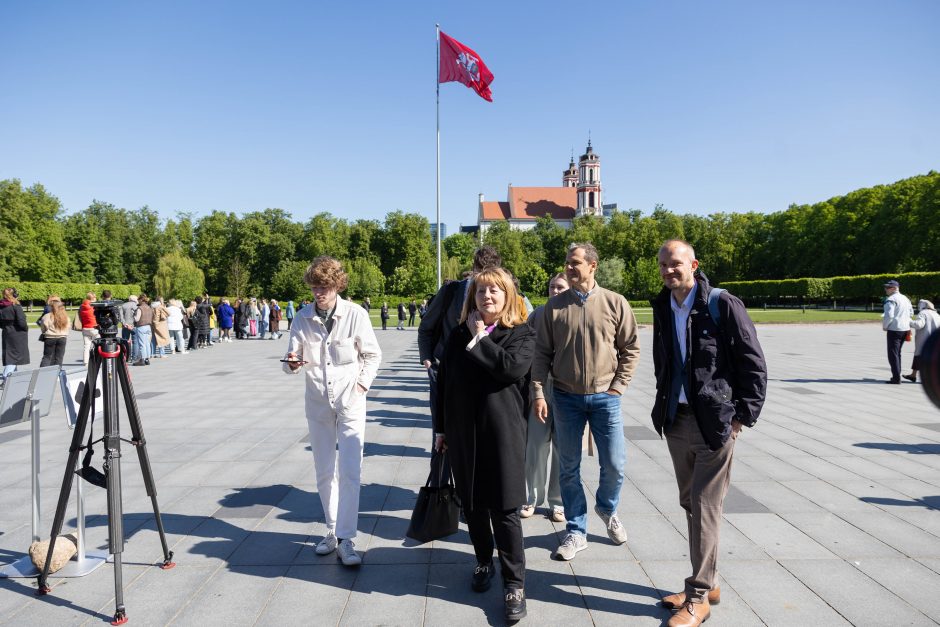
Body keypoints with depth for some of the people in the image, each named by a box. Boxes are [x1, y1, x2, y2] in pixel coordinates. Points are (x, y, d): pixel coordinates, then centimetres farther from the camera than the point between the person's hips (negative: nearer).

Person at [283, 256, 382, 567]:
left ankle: (346, 540, 1)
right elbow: (292, 360, -1)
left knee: (349, 471, -8)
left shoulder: (356, 314, -9)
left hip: (350, 401, -3)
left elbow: (372, 355, 3)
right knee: (324, 472, 12)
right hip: (317, 402, 3)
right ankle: (332, 530, 28)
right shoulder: (304, 317, -3)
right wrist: (293, 363, -23)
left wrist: (362, 383, -7)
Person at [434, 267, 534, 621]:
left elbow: (513, 367, -23)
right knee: (472, 505, 15)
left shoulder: (521, 334, -3)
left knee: (505, 509, 0)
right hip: (463, 432, 4)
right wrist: (440, 428, 11)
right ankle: (483, 563, 37)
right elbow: (444, 383, 11)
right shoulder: (459, 335, 8)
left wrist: (479, 338, -13)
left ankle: (515, 584, 14)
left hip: (502, 432, -4)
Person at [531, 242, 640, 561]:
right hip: (566, 398, 1)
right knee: (569, 468, 8)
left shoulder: (615, 303, -3)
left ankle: (607, 509, 37)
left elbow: (630, 349, 3)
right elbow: (542, 353, 1)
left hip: (605, 397, 0)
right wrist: (539, 392, -5)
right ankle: (576, 532, 24)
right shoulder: (554, 306, 0)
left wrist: (617, 387, -3)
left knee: (614, 465, 4)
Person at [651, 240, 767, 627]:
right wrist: (664, 408, 12)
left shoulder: (723, 305, -11)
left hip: (714, 423, -6)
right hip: (676, 421, 6)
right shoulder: (662, 308, 7)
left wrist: (741, 417, -10)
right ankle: (707, 584, 29)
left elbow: (754, 365, -9)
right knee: (689, 505, 14)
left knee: (705, 509, 0)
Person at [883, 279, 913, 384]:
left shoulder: (891, 299, -14)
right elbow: (911, 313, 21)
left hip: (894, 329, -9)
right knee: (897, 353, 18)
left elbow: (889, 315, -22)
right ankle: (897, 375, 23)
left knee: (893, 354, -4)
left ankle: (896, 378, -6)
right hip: (905, 329, 9)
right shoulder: (905, 298, 14)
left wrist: (884, 326, -8)